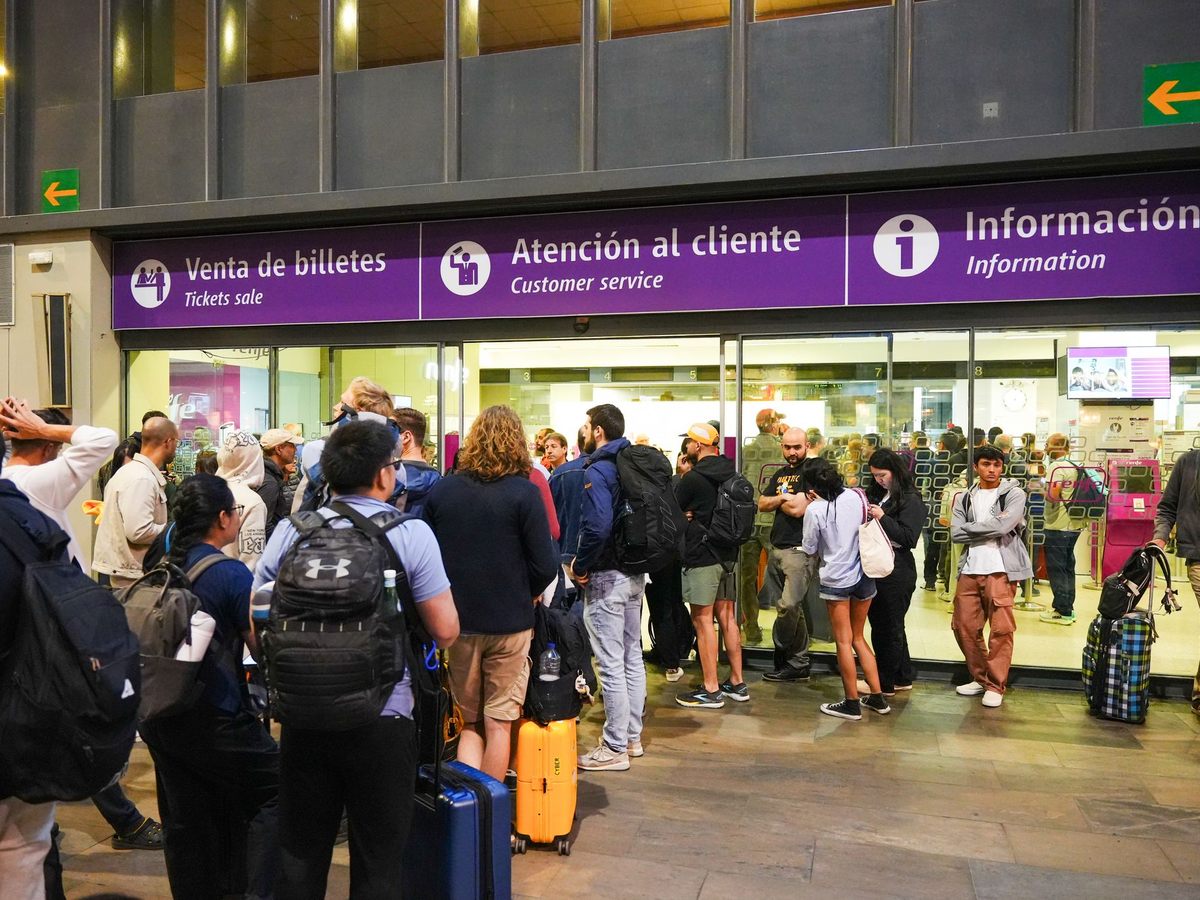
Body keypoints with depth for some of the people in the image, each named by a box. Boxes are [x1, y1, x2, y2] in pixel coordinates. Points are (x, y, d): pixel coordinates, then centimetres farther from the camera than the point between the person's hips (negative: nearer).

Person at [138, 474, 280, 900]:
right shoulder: (230, 573, -16)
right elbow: (264, 649, -12)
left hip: (158, 718, 7)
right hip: (212, 719, -7)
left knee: (186, 824, 17)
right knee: (274, 789, 6)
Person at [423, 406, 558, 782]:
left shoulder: (440, 490, -1)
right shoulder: (524, 493, -12)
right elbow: (545, 566, -13)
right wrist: (528, 594, 7)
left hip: (456, 623, 3)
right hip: (509, 623, -3)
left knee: (470, 722, 17)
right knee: (499, 723, 10)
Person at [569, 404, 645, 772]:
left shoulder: (597, 472, -17)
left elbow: (597, 527, -29)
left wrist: (580, 566, -16)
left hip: (606, 577, -9)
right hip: (635, 573, 9)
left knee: (611, 664, -1)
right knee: (632, 656, 16)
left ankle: (615, 748, 7)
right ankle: (632, 736, 27)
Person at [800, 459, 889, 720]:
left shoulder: (815, 510, -12)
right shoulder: (856, 496, -1)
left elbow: (810, 552, -4)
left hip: (836, 579, -5)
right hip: (863, 576, 5)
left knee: (844, 641, 5)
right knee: (858, 637, 18)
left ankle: (852, 704, 11)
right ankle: (877, 697, 20)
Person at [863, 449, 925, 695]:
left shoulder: (911, 500, -9)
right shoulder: (875, 494, 11)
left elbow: (909, 538, -15)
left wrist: (882, 518, -19)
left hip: (896, 572, -8)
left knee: (890, 627, 2)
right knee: (879, 624, 15)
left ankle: (885, 684, 13)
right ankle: (903, 677, 28)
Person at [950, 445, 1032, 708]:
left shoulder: (1014, 494, 1)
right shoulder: (964, 498, 12)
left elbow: (1003, 526, -15)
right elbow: (956, 534, 0)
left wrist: (971, 528, -3)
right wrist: (989, 529, -8)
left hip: (1000, 569, -4)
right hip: (970, 569, 5)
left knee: (1000, 629, -4)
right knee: (963, 626, 7)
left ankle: (996, 686, 9)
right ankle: (981, 678, 24)